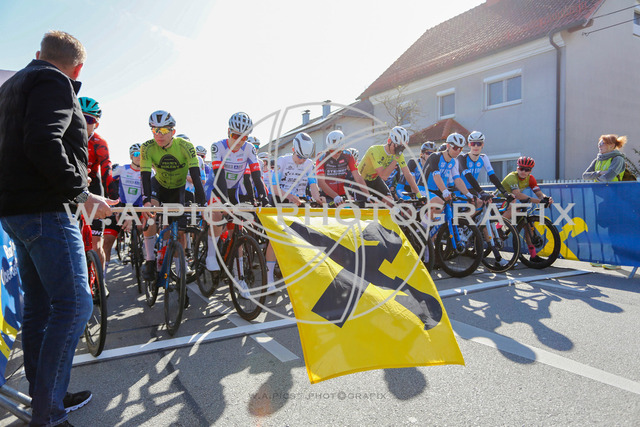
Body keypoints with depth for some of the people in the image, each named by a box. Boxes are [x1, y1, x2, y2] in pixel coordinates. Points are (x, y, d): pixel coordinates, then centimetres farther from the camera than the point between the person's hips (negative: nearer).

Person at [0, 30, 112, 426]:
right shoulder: (54, 82, -8)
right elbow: (43, 144, -24)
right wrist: (83, 193, -19)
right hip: (44, 210, -11)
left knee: (39, 308, 14)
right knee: (74, 304, -9)